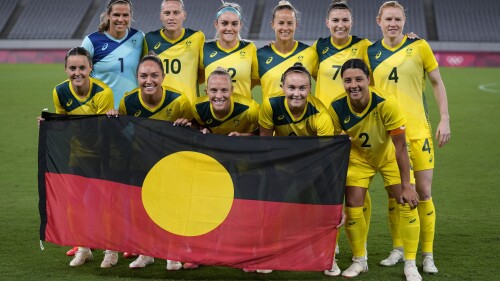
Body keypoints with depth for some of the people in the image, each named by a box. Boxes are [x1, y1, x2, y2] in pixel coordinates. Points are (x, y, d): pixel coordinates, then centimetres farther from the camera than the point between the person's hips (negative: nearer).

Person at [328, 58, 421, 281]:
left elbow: (400, 147, -27)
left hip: (389, 156, -2)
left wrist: (406, 186, -24)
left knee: (407, 203, -11)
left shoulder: (386, 104, -35)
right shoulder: (336, 108, -27)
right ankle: (359, 261, 15)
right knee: (352, 207, -7)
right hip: (358, 156, 2)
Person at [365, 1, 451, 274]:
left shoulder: (419, 46, -2)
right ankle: (397, 250, 21)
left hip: (418, 130, -2)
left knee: (423, 192, -1)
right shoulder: (370, 52, 4)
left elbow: (437, 83, 4)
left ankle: (427, 255, 10)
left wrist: (444, 120, -2)